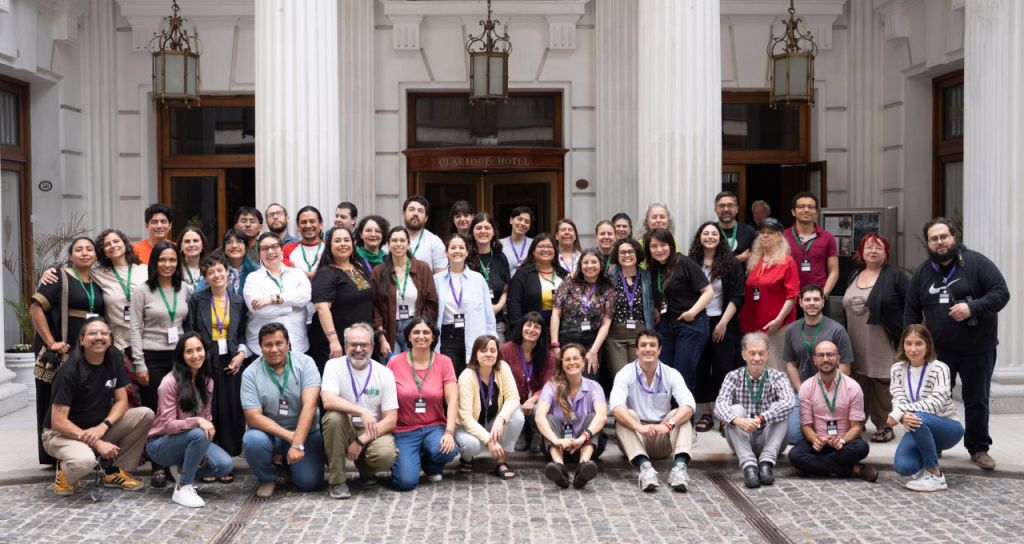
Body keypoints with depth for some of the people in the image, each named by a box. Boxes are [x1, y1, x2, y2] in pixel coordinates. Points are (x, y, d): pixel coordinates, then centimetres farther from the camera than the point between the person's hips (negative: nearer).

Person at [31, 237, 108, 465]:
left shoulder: (97, 284, 15)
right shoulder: (60, 278, -3)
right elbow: (36, 308, -11)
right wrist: (51, 343, -16)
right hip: (62, 354, -5)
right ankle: (55, 457, 5)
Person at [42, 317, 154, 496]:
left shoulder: (113, 361, -1)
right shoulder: (69, 372, -21)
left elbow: (122, 401, 0)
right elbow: (58, 422, -23)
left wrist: (103, 426, -20)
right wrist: (97, 443, -27)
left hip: (98, 428, 7)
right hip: (62, 434, -6)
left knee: (145, 415, -14)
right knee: (84, 460, -40)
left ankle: (116, 472, 0)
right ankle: (65, 472, -1)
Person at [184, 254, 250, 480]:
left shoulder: (238, 301, 12)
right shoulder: (197, 299, 6)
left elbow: (243, 334, 13)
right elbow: (189, 332, 4)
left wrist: (241, 354, -3)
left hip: (230, 361, 2)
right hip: (204, 360, -2)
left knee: (230, 409, -1)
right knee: (206, 410, -4)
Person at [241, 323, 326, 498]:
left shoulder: (305, 363, -9)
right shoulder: (250, 374, -8)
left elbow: (309, 405, -20)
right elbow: (253, 418, -14)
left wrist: (297, 444, -30)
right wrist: (289, 436, -25)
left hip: (305, 432, 1)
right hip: (269, 433, 0)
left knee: (309, 481, -15)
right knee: (252, 440, -33)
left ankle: (286, 462, 22)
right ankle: (267, 479, 0)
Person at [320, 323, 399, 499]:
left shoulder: (384, 373, -3)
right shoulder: (334, 366, -5)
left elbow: (391, 419, -7)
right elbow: (328, 400, -25)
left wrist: (361, 441, -18)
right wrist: (361, 411, -37)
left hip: (373, 432, 0)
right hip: (343, 431, 0)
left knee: (386, 455, -32)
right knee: (334, 416, -34)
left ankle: (365, 469, 9)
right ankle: (337, 480, -16)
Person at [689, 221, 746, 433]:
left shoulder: (732, 263, 1)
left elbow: (737, 297, -2)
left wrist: (723, 323, -9)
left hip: (722, 324, -1)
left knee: (723, 368, -3)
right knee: (701, 368, 4)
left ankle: (726, 416, 4)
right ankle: (706, 414, 12)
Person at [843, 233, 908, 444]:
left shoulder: (895, 276, -2)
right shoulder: (854, 276, 16)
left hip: (883, 346, -5)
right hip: (856, 347, 5)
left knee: (882, 384, -3)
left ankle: (885, 427, 7)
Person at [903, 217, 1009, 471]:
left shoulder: (977, 263, -7)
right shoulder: (922, 272, 6)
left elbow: (1001, 293, -11)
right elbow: (911, 311, 12)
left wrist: (973, 308, -24)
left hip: (978, 349, -2)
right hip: (939, 350, 2)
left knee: (977, 401, 8)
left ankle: (979, 449, 22)